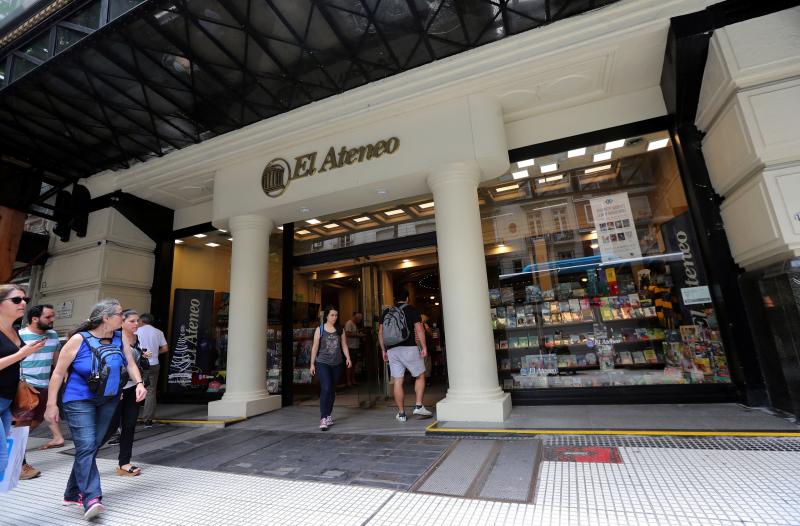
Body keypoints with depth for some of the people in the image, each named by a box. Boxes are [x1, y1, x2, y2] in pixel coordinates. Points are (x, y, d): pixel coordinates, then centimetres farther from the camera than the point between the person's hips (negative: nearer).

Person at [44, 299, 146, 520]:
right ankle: (91, 498, -13)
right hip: (80, 401, -5)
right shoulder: (79, 339, -12)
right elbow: (59, 372, -6)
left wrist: (139, 383, -11)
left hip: (108, 401, 5)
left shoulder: (120, 338, 2)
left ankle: (73, 494, 28)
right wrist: (51, 404, -7)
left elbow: (130, 363, 5)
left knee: (93, 446, 12)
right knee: (86, 446, -13)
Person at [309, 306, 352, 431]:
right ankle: (323, 418, -9)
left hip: (336, 364, 3)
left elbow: (344, 345, 7)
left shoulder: (340, 330, 7)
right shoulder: (320, 329, 0)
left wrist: (348, 358, -8)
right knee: (326, 388, -14)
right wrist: (312, 364, 1)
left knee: (332, 390, 11)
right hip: (322, 363, -3)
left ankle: (328, 415, 27)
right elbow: (315, 347, 2)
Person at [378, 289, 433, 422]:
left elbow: (380, 333, 10)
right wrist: (424, 347, -4)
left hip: (392, 350, 4)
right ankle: (418, 406, 5)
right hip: (409, 348, -3)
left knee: (398, 382, 6)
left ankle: (401, 413, 12)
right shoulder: (412, 310, 2)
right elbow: (419, 329, -8)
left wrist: (383, 350, 16)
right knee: (420, 376, 13)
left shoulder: (386, 312, 12)